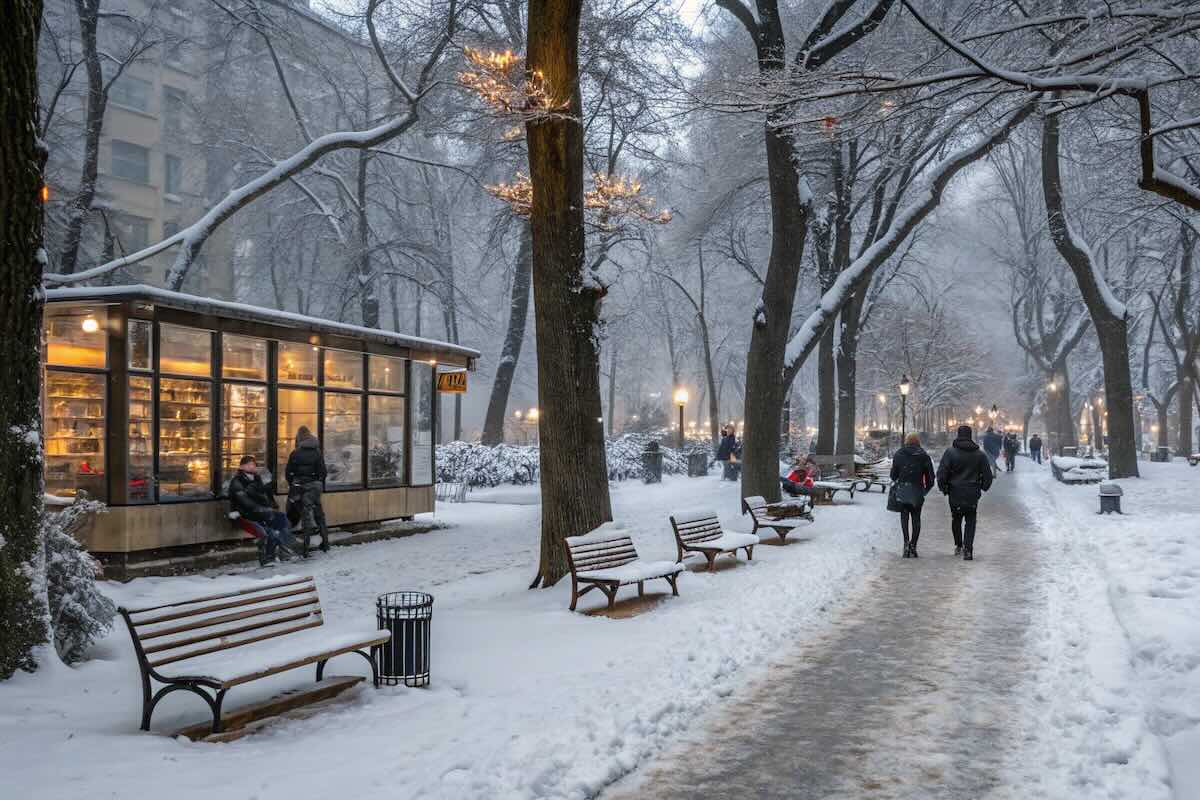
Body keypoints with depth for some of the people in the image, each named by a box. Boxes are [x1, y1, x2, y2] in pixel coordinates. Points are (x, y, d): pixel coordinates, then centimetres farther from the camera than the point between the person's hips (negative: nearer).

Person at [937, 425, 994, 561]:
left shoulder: (950, 452, -8)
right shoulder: (979, 454, 0)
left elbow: (941, 473, -10)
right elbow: (988, 475, 5)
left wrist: (943, 488, 4)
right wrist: (983, 487, 21)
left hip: (955, 493, -1)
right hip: (972, 494, 1)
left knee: (956, 519, 19)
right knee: (970, 522, 7)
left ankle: (958, 546, 24)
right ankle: (968, 550, -4)